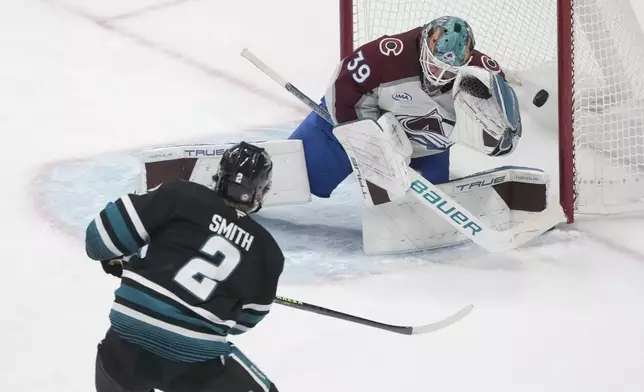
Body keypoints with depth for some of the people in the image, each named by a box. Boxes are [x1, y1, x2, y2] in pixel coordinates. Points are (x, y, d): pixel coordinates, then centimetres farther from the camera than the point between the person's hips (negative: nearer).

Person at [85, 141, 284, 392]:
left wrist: (114, 259, 24)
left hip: (128, 341, 1)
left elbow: (104, 234, 2)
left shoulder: (181, 196, 6)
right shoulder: (266, 251, 10)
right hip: (195, 361, -1)